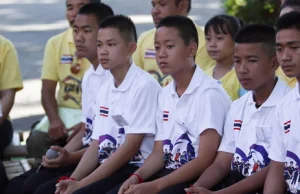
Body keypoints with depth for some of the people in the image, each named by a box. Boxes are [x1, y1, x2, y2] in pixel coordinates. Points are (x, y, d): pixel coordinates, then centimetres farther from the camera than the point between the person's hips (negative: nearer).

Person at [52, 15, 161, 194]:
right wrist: (74, 180, -5)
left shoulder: (145, 86, -13)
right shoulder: (105, 90, 14)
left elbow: (131, 147, -16)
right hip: (107, 167, 9)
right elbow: (96, 145, 13)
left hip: (135, 170, -9)